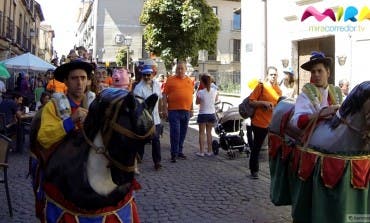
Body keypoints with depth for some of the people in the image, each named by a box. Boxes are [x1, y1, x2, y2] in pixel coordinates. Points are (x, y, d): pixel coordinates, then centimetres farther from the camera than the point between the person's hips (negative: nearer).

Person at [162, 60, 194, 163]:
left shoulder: (190, 81, 12)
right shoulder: (170, 80, -1)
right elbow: (164, 95, -3)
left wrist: (191, 110, 17)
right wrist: (165, 109, -9)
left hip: (186, 111, 4)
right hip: (174, 111, -4)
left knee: (183, 133, 12)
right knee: (175, 133, -7)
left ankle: (180, 152, 24)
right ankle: (174, 154, 0)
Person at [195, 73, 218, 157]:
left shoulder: (200, 92, -17)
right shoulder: (214, 90, -6)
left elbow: (197, 102, -2)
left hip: (202, 114, -3)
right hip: (212, 114, 4)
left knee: (202, 133, 6)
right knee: (209, 132, 13)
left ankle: (201, 151, 6)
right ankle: (209, 151, 16)